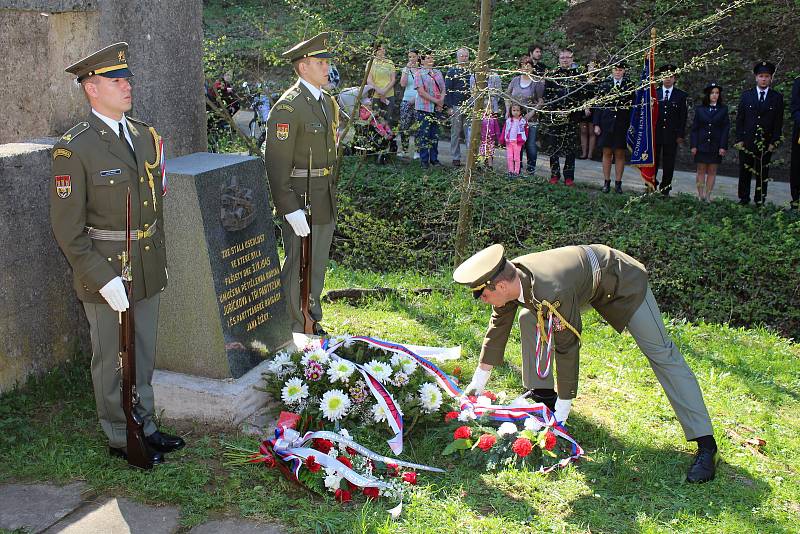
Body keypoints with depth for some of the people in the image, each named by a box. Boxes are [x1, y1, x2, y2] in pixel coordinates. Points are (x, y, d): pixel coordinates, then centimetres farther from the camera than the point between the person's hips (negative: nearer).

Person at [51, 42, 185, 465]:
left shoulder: (145, 136, 5)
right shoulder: (74, 149, -16)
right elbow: (67, 230, -16)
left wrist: (159, 258, 13)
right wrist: (104, 280, -19)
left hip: (148, 270, 6)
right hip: (105, 274, -6)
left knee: (143, 355, 19)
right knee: (112, 361, 10)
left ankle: (144, 425, 36)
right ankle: (122, 438, 26)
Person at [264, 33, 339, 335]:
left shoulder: (327, 102, 11)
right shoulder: (288, 107, -17)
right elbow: (277, 165, -20)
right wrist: (291, 210, -22)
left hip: (325, 199, 9)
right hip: (300, 199, -9)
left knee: (318, 265, 19)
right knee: (297, 267, 1)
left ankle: (313, 322, 34)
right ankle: (294, 332, 14)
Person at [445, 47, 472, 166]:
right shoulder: (452, 71, 2)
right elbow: (447, 90, -1)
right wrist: (448, 107, -9)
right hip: (456, 106, -2)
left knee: (470, 132, -2)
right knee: (456, 133, 5)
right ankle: (456, 158, 11)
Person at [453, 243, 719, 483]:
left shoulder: (551, 294, -41)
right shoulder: (510, 279, -17)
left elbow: (567, 348, -34)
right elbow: (498, 328, -2)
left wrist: (561, 411, -25)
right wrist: (478, 382, 6)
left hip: (623, 282, -8)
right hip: (585, 280, 8)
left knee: (662, 354, -11)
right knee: (529, 319, 2)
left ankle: (706, 445, -12)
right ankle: (542, 393, 14)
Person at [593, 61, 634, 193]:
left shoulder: (630, 86, 2)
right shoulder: (605, 84, 5)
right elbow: (598, 105, 5)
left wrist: (632, 125, -4)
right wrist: (596, 124, -1)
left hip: (622, 125, -1)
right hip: (606, 124, 1)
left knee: (620, 154, 5)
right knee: (607, 153, 5)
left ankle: (618, 183, 11)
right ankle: (606, 182, 12)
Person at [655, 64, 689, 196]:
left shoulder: (681, 96, 6)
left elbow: (683, 117, 4)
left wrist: (680, 135, -3)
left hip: (672, 134, 0)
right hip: (655, 133, 0)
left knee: (668, 164, 3)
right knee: (652, 162, 2)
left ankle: (665, 190, 9)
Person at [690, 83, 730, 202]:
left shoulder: (723, 109, 4)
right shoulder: (700, 109, 4)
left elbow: (725, 128, 1)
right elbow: (694, 128, 4)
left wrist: (723, 146, -7)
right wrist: (693, 145, -4)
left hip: (716, 146, 0)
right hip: (702, 145, 0)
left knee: (712, 171, 4)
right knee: (701, 171, 3)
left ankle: (707, 196, 8)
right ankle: (700, 195, 7)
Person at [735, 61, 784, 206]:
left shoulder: (777, 97, 5)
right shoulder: (746, 96, 6)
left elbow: (778, 122, 3)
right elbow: (739, 119, 5)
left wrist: (773, 142, -4)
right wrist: (739, 139, -2)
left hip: (766, 143, 0)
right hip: (747, 141, 1)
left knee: (762, 173, 4)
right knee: (744, 172, 4)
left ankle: (760, 201, 10)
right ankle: (743, 199, 12)